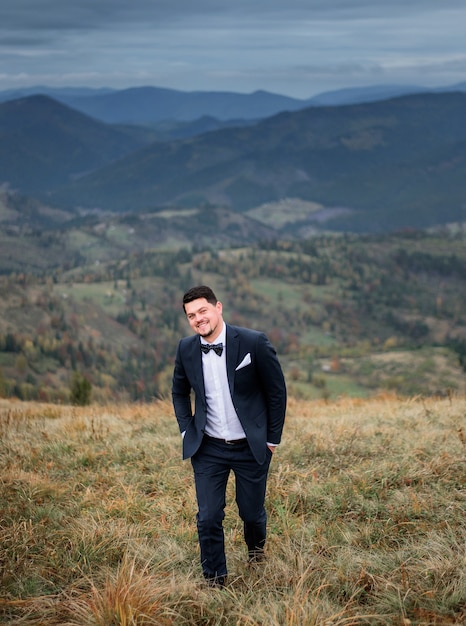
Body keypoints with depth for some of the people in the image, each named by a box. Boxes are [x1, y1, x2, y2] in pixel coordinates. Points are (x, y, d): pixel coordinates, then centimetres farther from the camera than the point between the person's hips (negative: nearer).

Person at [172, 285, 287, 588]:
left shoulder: (254, 342, -15)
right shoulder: (186, 349, -4)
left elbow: (277, 391, -5)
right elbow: (179, 392, 15)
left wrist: (272, 439, -2)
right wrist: (188, 431, 6)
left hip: (251, 447, -2)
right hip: (208, 449, 2)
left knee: (252, 513, 12)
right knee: (208, 518, -2)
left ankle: (256, 546, 47)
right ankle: (215, 579, 19)